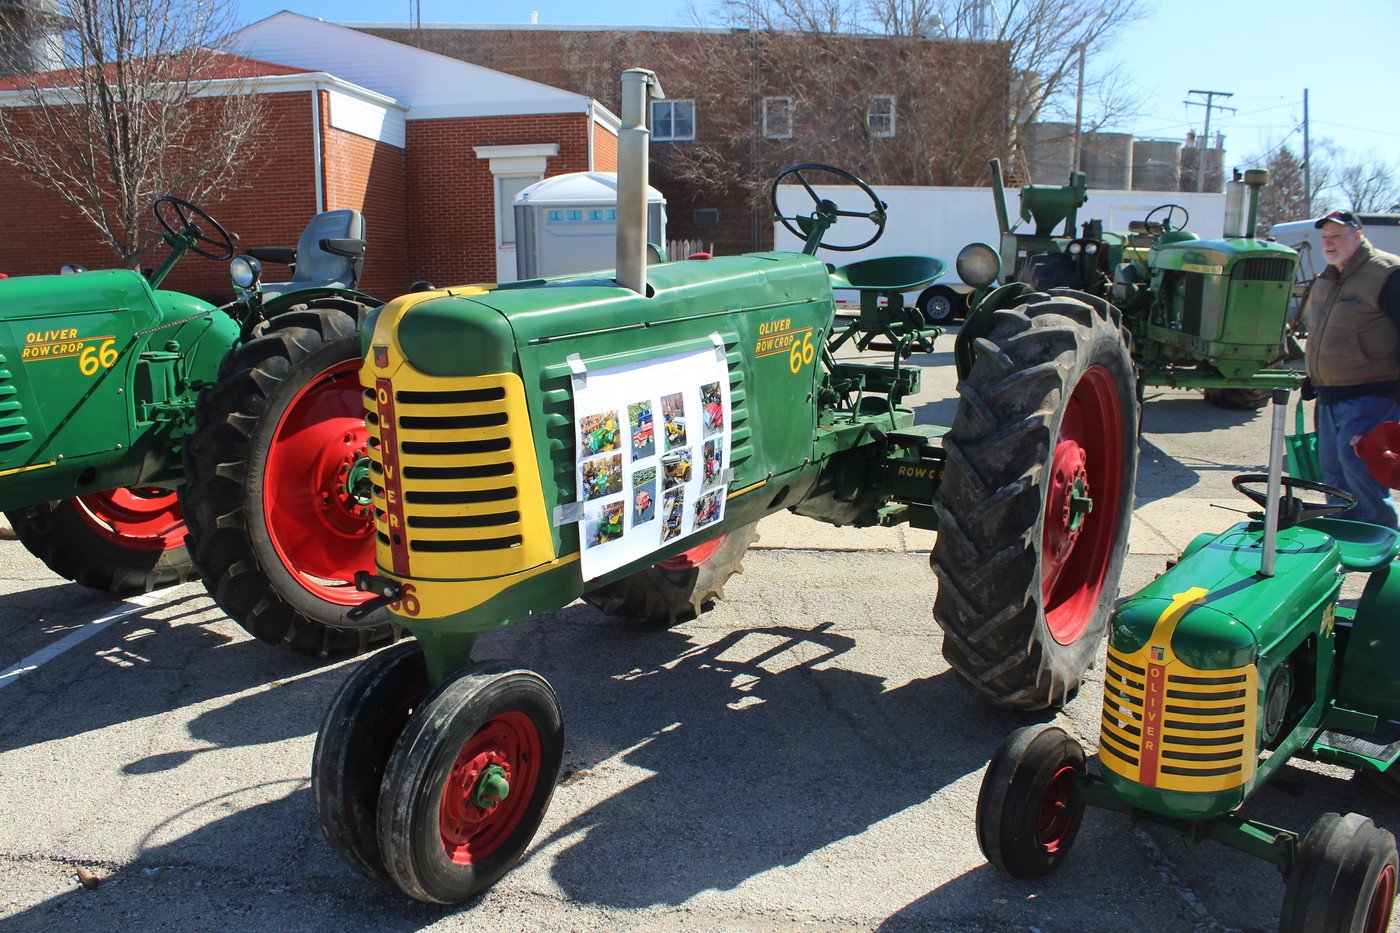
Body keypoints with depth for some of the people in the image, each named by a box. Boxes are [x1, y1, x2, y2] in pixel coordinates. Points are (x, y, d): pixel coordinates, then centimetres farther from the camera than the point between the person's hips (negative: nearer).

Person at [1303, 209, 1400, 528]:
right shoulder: (1326, 280, 16)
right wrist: (1312, 381, 25)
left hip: (1372, 394, -9)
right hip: (1331, 395, 9)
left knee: (1355, 457, -16)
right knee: (1333, 467, 11)